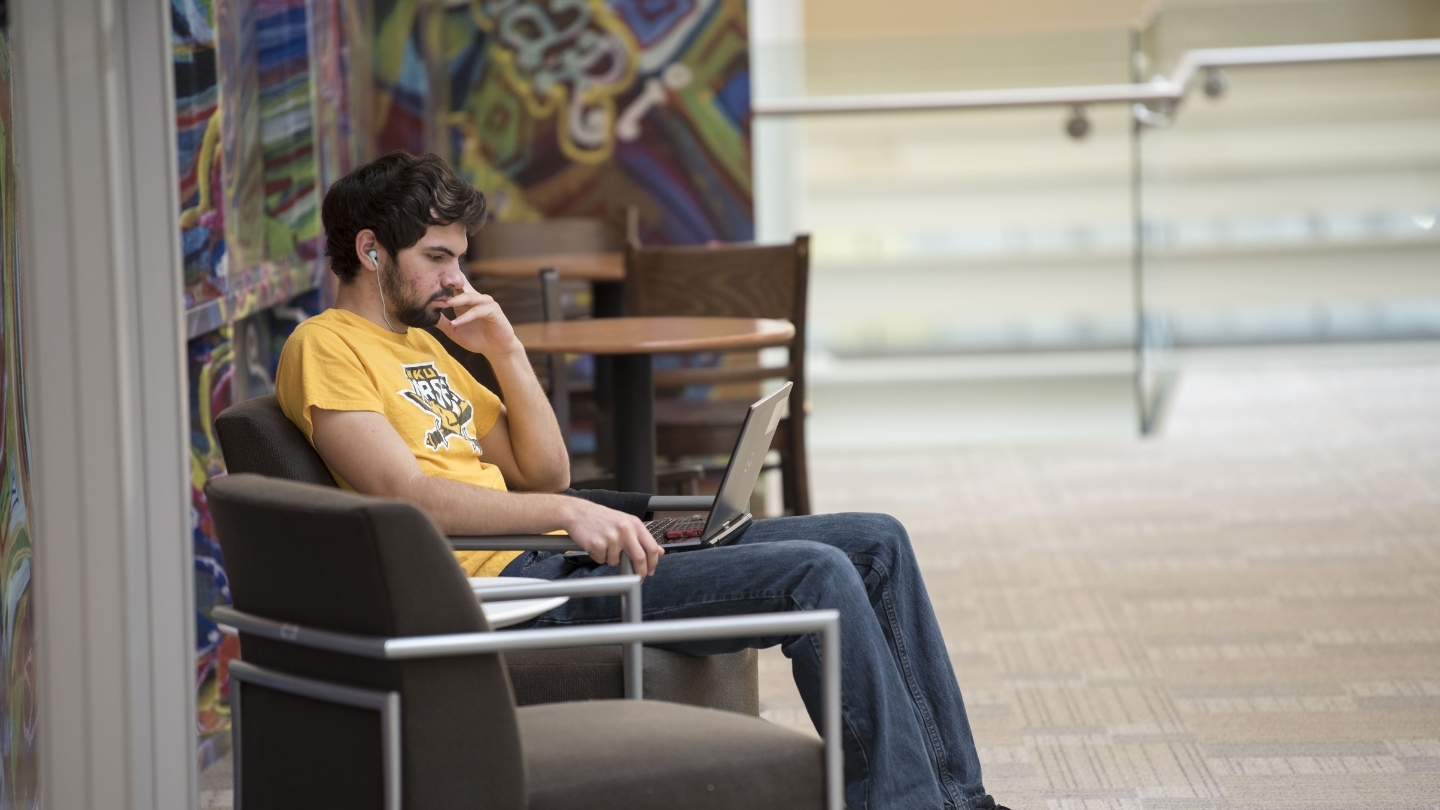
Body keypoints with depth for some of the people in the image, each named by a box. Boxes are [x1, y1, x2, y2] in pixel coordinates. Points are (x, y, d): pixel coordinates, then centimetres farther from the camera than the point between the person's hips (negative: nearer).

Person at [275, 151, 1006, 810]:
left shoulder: (423, 345, 23)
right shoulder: (326, 348, -5)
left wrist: (505, 351, 7)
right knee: (816, 576, -23)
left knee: (876, 544, 4)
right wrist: (566, 513, -27)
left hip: (557, 548, 10)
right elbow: (405, 497, -20)